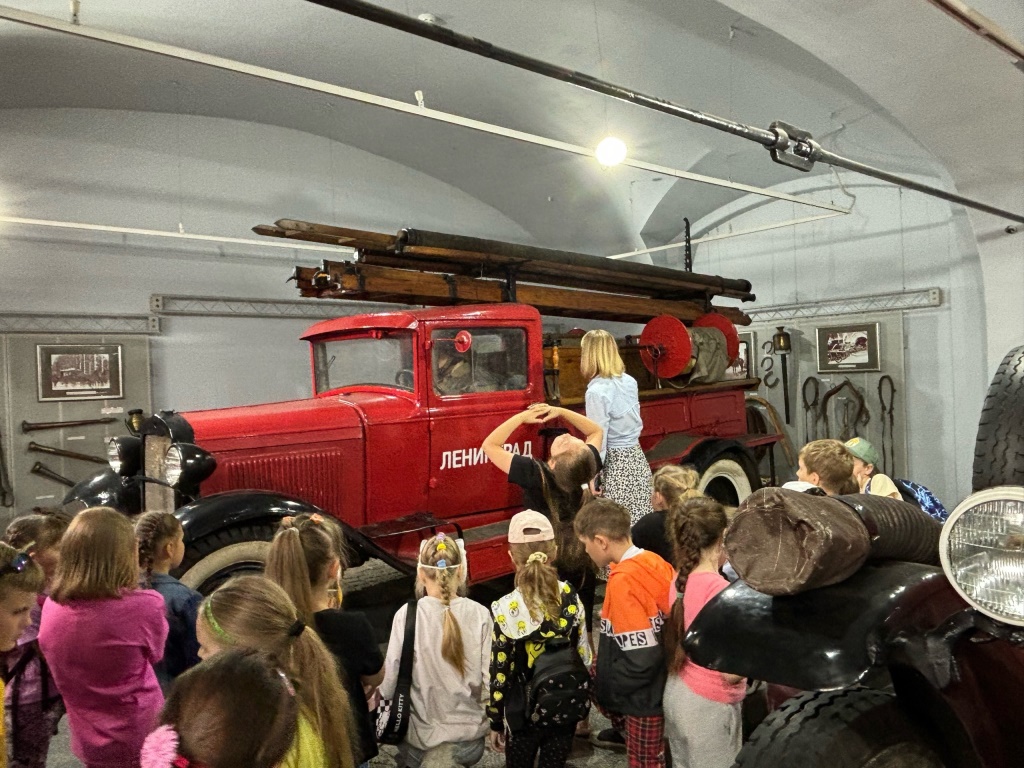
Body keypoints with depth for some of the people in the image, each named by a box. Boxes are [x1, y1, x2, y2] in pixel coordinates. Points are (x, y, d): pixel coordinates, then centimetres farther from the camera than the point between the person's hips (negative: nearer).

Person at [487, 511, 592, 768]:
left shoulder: (504, 611, -21)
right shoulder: (571, 598, -11)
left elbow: (498, 675, -13)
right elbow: (584, 657, -2)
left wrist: (495, 722, 1)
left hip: (524, 715, -3)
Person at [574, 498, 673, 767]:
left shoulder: (622, 581, -27)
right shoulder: (655, 561, -4)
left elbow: (640, 660, -27)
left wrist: (605, 686, -10)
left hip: (644, 695, -8)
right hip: (662, 683, 8)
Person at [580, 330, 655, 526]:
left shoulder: (597, 391, -15)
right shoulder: (629, 381, 6)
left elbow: (598, 438, -16)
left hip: (615, 464, -7)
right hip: (637, 458, 8)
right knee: (643, 522, 11)